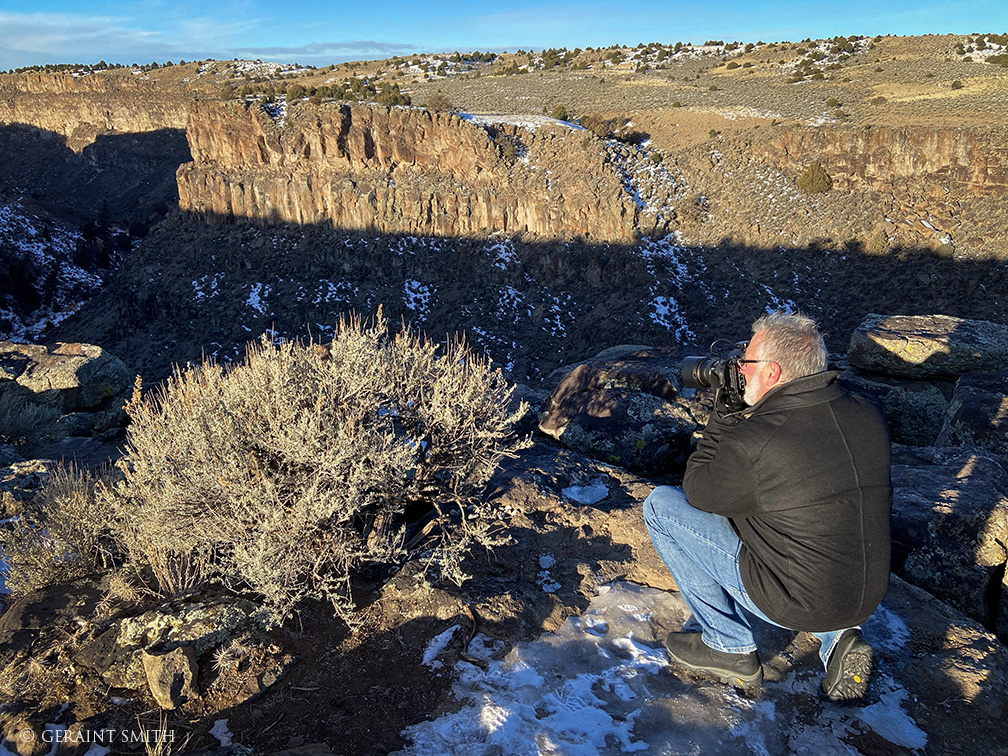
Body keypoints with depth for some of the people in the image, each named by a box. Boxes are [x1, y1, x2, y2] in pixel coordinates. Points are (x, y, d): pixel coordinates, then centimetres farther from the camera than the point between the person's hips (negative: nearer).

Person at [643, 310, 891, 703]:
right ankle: (837, 636, 15)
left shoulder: (752, 443, -26)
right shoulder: (868, 415, -5)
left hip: (795, 603, -7)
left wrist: (724, 415, -3)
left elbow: (697, 492, -6)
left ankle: (730, 648, 9)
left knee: (661, 505, -2)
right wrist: (746, 415, 8)